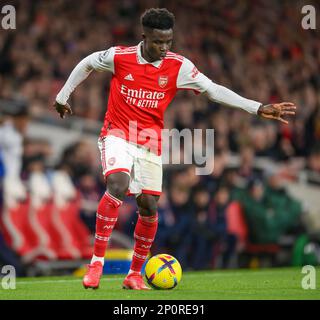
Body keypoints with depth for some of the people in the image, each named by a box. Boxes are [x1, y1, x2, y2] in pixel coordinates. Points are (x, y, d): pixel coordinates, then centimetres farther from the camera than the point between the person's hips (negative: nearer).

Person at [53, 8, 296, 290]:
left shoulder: (179, 66, -8)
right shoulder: (120, 56, -11)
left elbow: (213, 90, -7)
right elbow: (87, 64, 8)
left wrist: (258, 108, -15)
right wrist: (63, 96, 16)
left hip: (150, 142, 3)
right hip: (117, 134, -3)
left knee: (149, 206, 1)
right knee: (118, 185, -28)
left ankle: (135, 274, 19)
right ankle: (97, 262, -21)